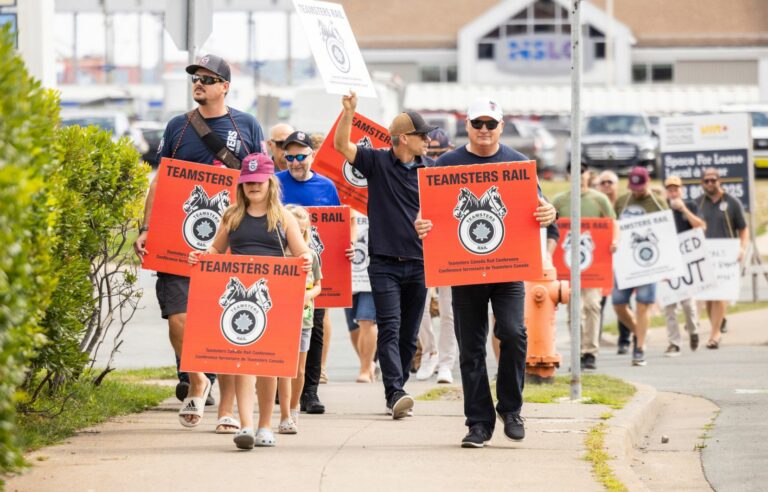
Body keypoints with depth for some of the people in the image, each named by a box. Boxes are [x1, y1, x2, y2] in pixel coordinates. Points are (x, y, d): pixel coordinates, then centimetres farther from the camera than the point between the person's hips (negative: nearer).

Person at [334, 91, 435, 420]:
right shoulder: (377, 162, 0)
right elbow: (342, 146, -9)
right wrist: (349, 112, -21)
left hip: (418, 263, 3)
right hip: (384, 262, -3)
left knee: (409, 334, 7)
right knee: (389, 328, -13)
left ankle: (396, 392, 17)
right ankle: (395, 394, -22)